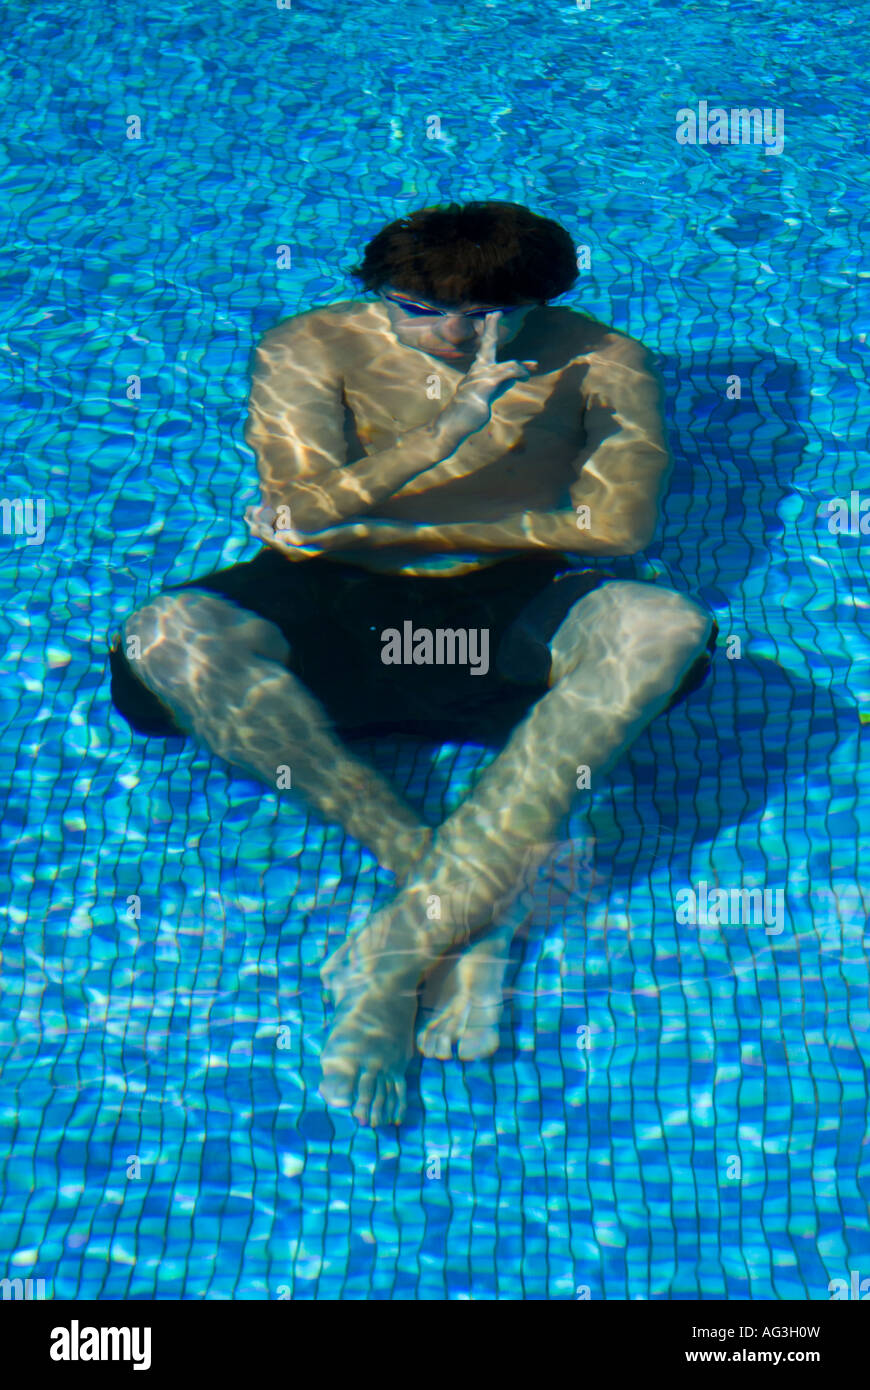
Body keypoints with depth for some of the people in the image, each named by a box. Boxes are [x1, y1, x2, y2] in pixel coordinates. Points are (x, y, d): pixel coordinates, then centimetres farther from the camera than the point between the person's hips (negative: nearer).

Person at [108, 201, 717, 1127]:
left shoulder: (601, 363, 8)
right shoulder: (311, 349, 8)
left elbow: (618, 525, -6)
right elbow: (299, 514, -6)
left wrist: (380, 525, -6)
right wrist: (450, 428, -21)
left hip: (510, 608, 0)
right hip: (338, 605, 1)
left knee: (663, 628, -32)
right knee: (170, 639, -30)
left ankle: (405, 934, -35)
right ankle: (465, 913, -29)